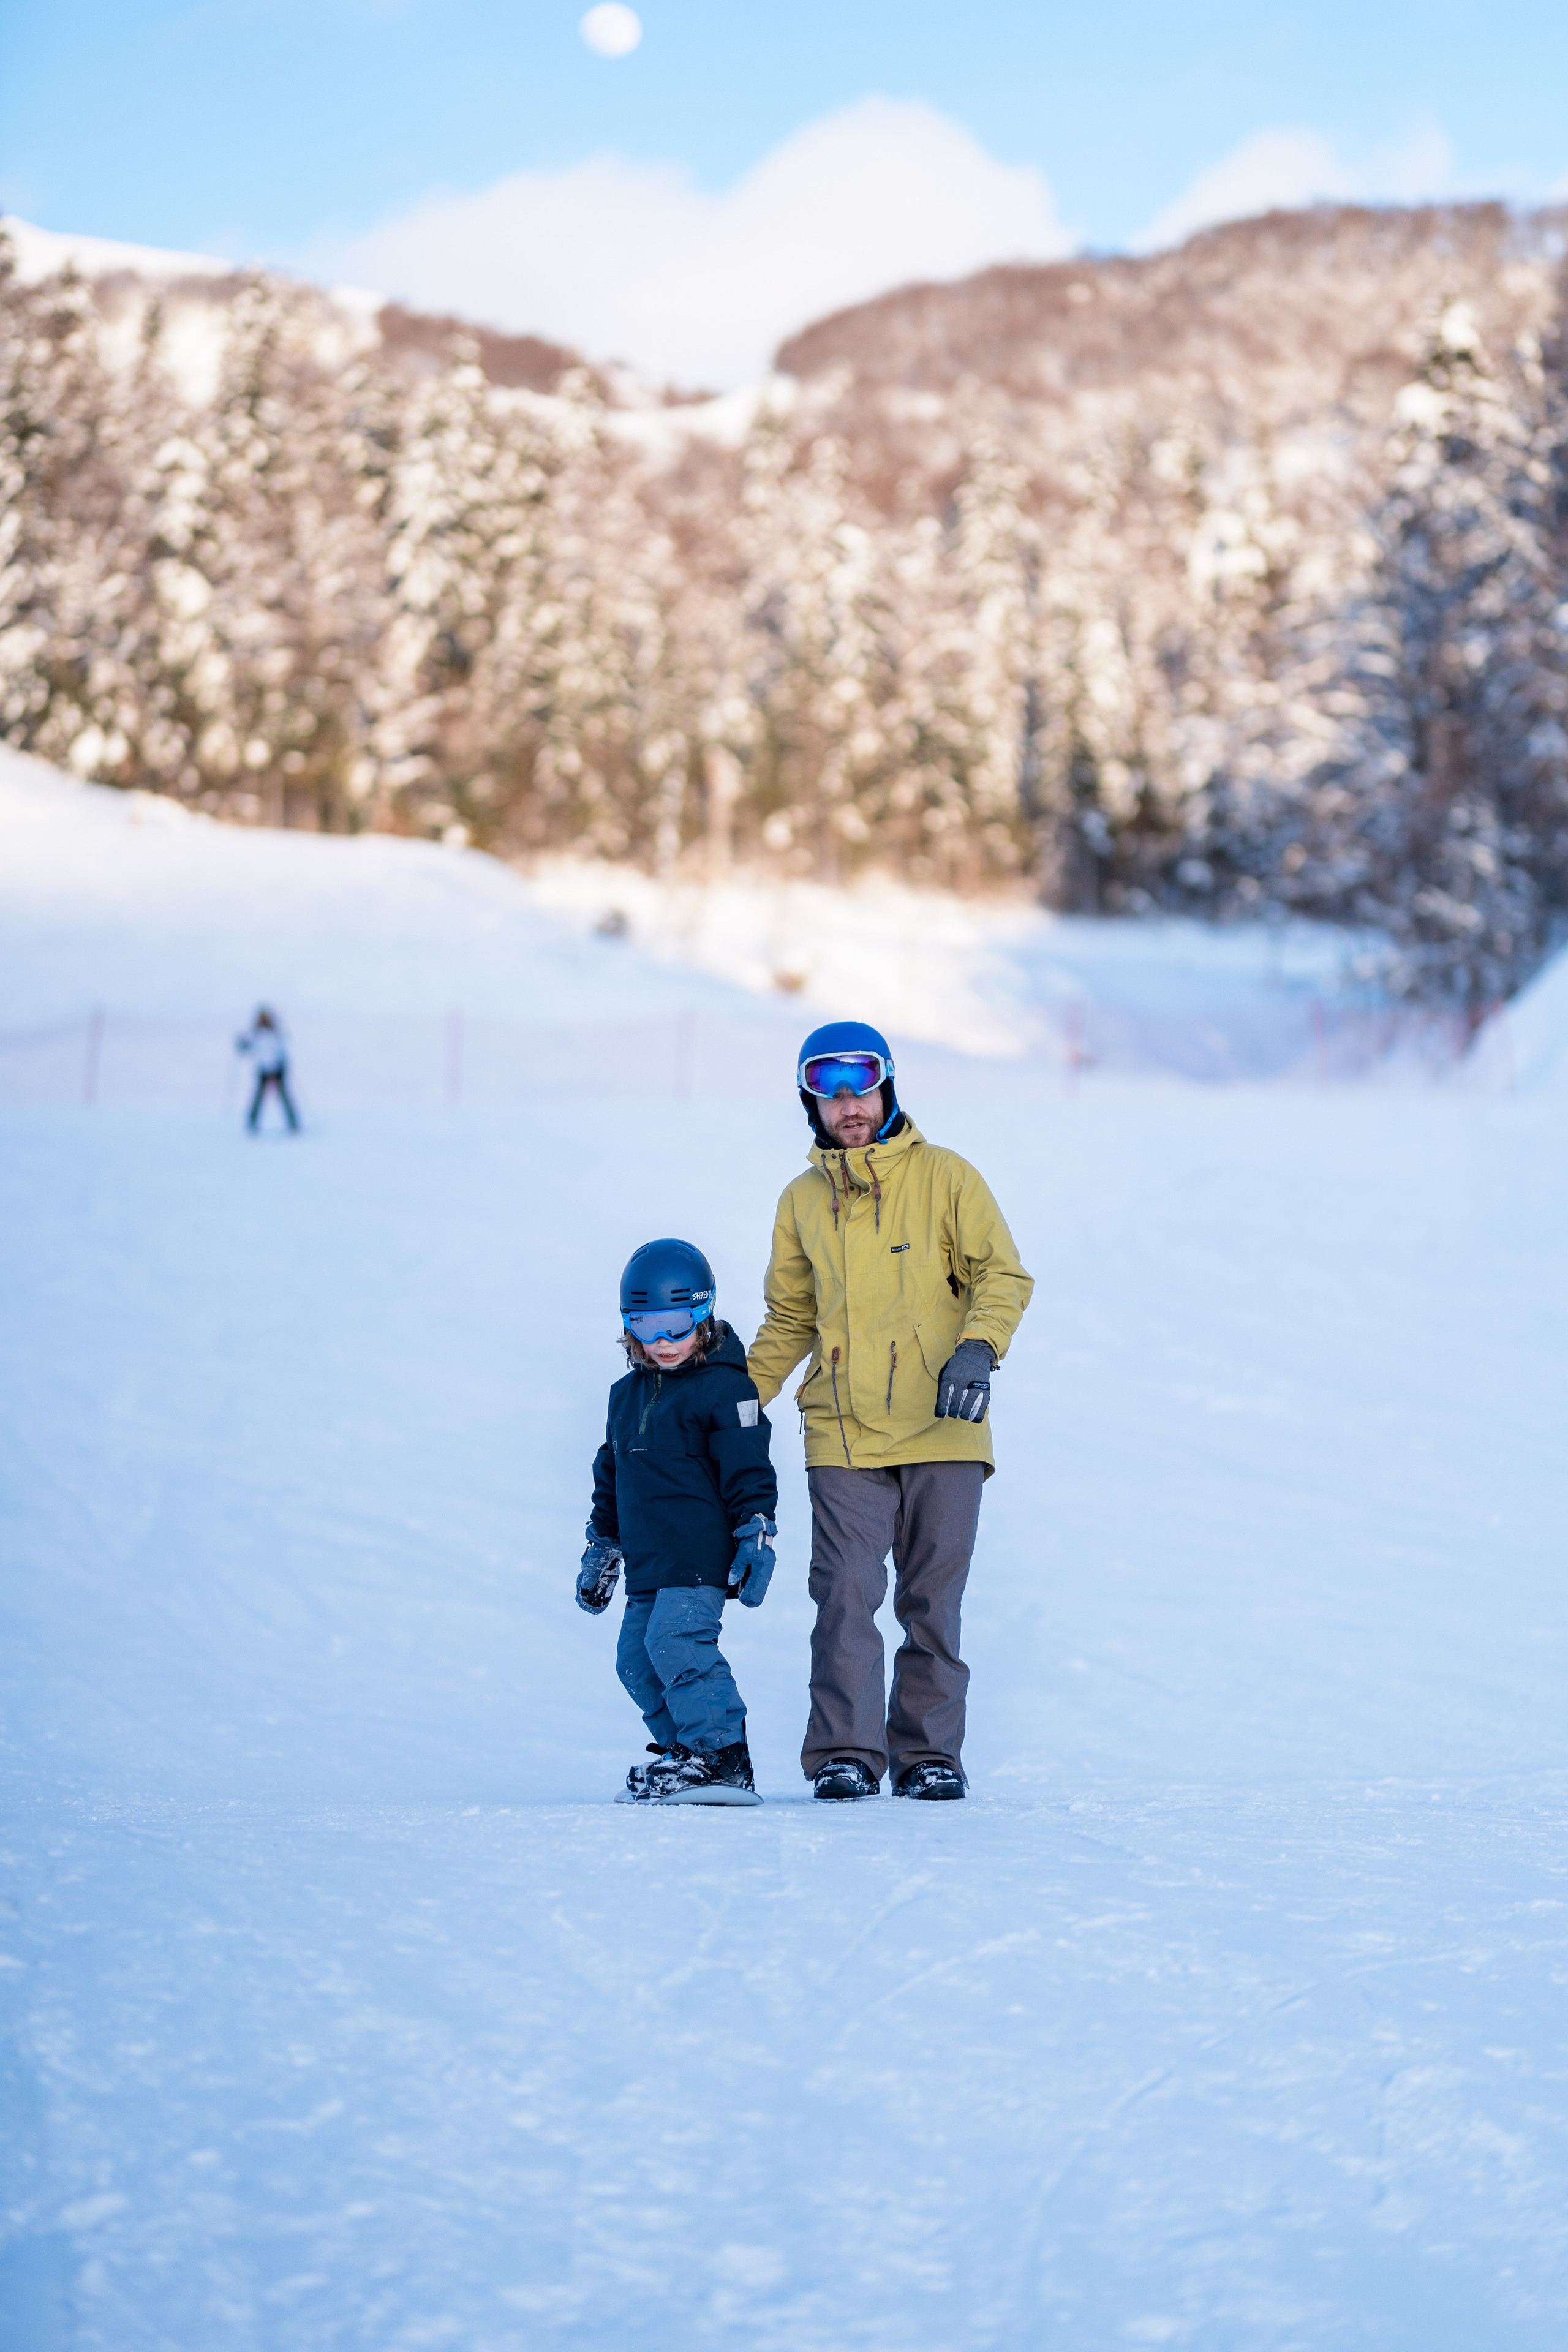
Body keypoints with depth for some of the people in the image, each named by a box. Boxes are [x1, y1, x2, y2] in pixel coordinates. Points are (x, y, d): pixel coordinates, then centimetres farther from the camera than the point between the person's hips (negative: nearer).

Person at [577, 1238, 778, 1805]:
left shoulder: (724, 1387, -5)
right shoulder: (627, 1395, 17)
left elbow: (750, 1472, -8)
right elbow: (609, 1477, 27)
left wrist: (756, 1538, -13)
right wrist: (602, 1546, 27)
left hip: (701, 1556, -8)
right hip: (648, 1564, 8)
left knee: (677, 1641, -21)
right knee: (637, 1659, 5)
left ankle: (723, 1759, -20)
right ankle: (684, 1749, 13)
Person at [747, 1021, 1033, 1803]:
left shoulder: (945, 1178, 4)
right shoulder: (802, 1202, 13)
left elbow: (1003, 1274, 2)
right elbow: (789, 1320, 20)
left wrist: (977, 1348, -15)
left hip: (943, 1430, -1)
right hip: (843, 1438, 1)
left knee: (932, 1600, 2)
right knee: (846, 1594, -10)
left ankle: (928, 1753, 10)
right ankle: (844, 1753, -6)